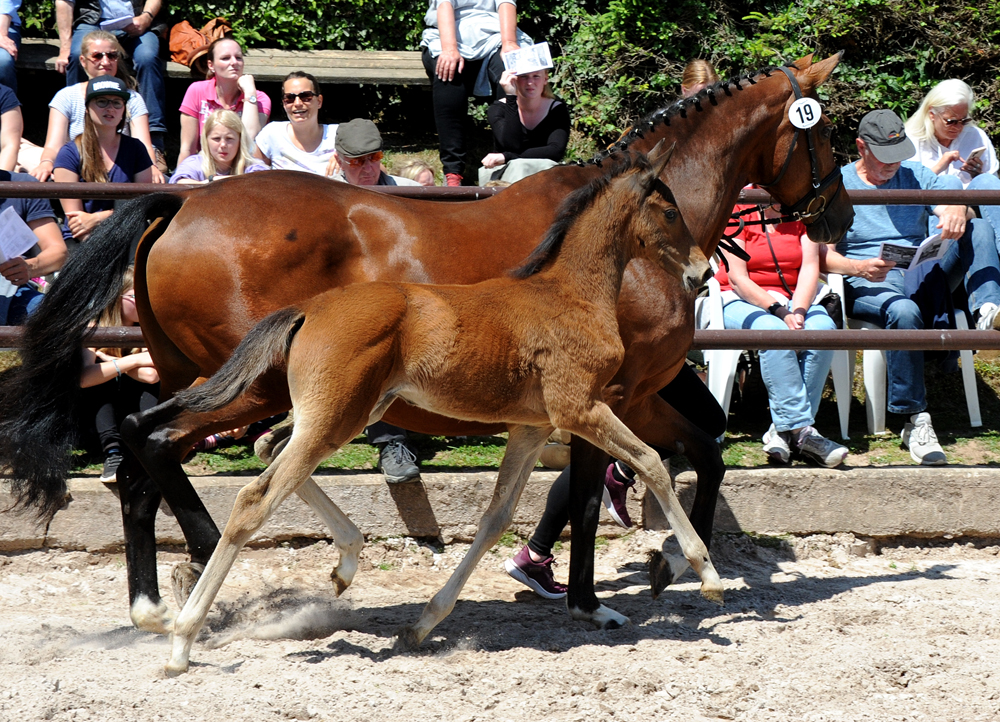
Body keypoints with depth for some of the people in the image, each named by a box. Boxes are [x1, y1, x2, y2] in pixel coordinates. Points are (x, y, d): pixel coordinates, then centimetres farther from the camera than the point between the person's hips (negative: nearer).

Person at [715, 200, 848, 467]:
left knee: (823, 327, -29)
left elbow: (810, 267, -1)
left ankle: (784, 428, -26)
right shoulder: (738, 208, -5)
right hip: (742, 299, -4)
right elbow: (737, 278, -11)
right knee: (774, 331, -36)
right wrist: (780, 312, -22)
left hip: (793, 299, 4)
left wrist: (798, 311, -19)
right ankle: (801, 430, -37)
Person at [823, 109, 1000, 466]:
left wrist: (957, 210, -26)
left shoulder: (915, 175, 19)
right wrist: (859, 268, -24)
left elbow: (956, 195, 1)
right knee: (904, 312, -39)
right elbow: (823, 255, -2)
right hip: (869, 286, -4)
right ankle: (915, 422, -37)